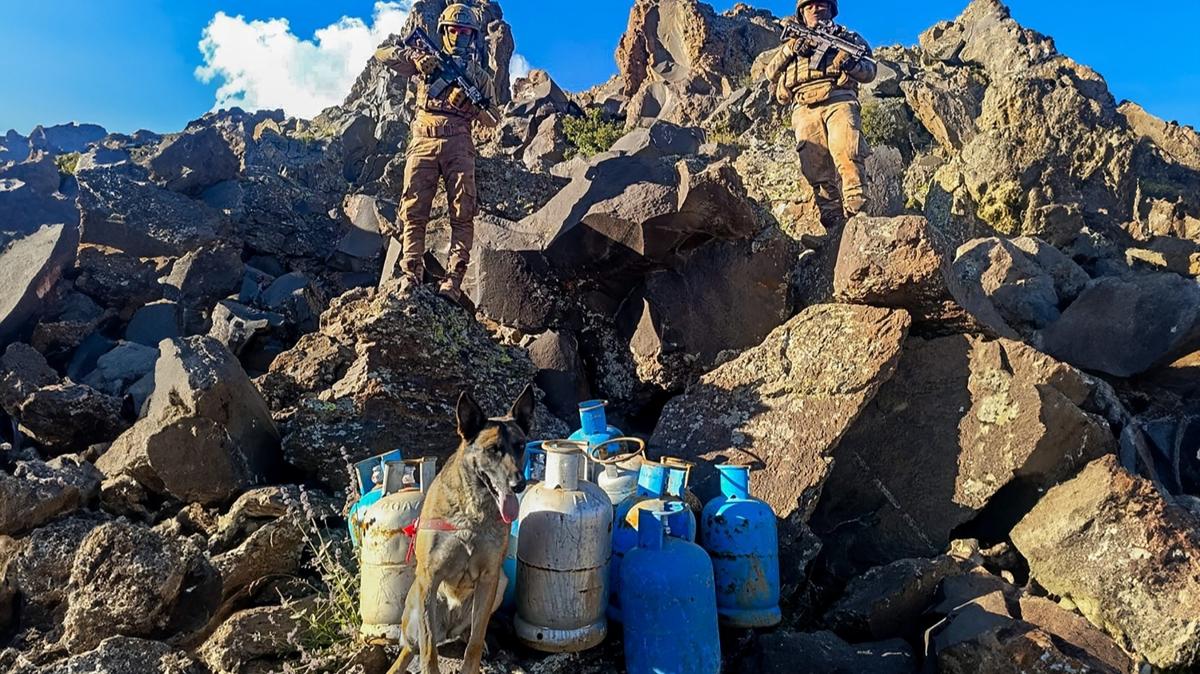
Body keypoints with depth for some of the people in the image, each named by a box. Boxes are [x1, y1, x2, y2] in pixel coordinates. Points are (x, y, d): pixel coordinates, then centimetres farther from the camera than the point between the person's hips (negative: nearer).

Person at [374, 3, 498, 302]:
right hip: (423, 141, 1)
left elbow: (490, 118, 10)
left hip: (458, 144, -1)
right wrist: (413, 56, -6)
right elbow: (382, 54, 13)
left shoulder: (480, 72, 18)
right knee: (413, 212, -8)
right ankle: (411, 275, -9)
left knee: (462, 213, -12)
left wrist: (467, 99, -9)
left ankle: (453, 280, -14)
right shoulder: (428, 61, 19)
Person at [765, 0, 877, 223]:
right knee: (816, 167, -13)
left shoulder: (847, 37, 27)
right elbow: (771, 73, 20)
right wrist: (789, 50, 4)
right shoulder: (794, 41, 33)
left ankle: (856, 211, -32)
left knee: (847, 153, -26)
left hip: (839, 101, -2)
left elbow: (870, 72, 16)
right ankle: (833, 221, -16)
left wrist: (850, 63, -4)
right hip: (806, 109, 2)